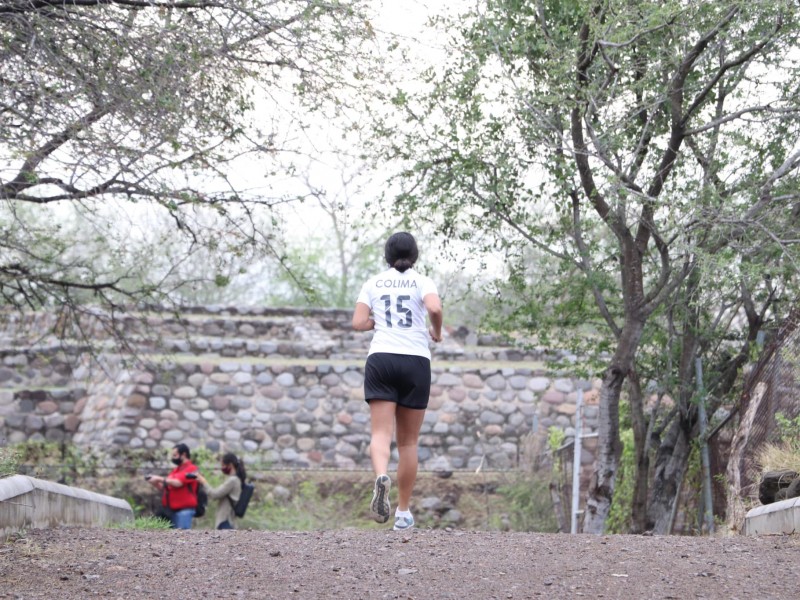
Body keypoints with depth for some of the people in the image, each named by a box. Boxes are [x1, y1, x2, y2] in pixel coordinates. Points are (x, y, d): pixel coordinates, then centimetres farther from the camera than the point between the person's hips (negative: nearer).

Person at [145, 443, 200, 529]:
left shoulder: (191, 469, -6)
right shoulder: (176, 470, 21)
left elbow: (177, 483, -19)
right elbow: (165, 489, 25)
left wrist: (159, 479, -11)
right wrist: (155, 483, 6)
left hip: (184, 510, -9)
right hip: (172, 510, 9)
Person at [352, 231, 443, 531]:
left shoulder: (373, 283, 11)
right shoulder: (421, 282, 5)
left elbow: (358, 323, 3)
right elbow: (435, 308, -15)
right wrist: (437, 333, 4)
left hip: (380, 359, 0)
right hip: (416, 361, 0)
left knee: (381, 432, -9)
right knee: (408, 441, 8)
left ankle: (381, 476, -41)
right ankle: (403, 512, 11)